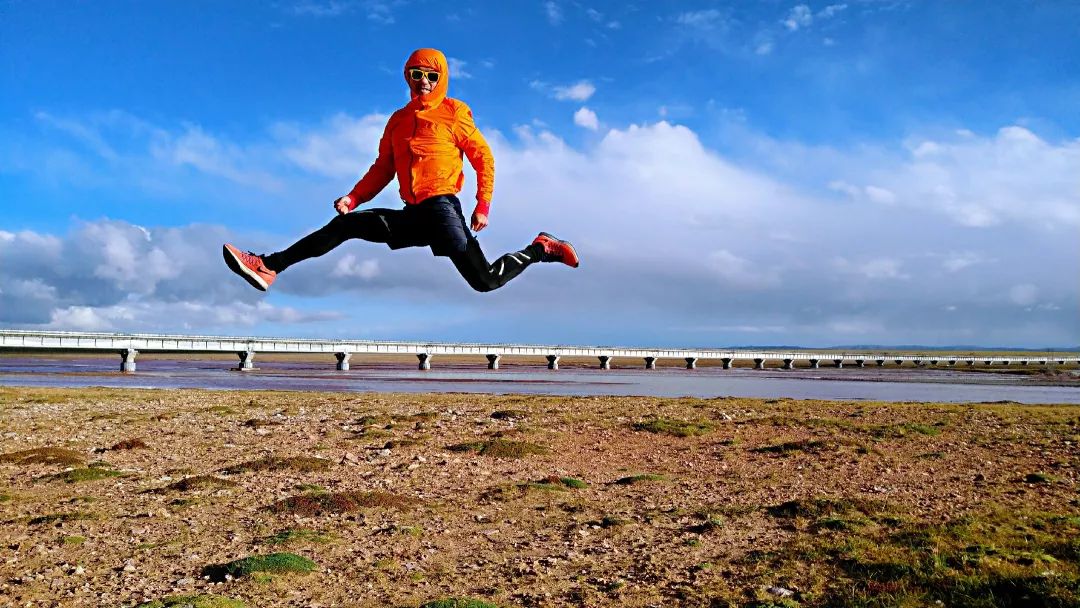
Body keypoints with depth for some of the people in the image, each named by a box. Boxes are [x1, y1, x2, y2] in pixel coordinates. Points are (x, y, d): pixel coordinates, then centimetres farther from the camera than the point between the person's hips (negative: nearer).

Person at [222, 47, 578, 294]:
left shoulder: (454, 112, 2)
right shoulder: (398, 119, 16)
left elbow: (483, 157, 2)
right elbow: (383, 169, 15)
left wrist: (483, 206, -6)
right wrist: (353, 199, 0)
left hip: (441, 208, -5)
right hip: (412, 215, 5)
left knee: (485, 282, -15)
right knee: (346, 224, -5)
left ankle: (539, 250, 8)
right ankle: (269, 267, -6)